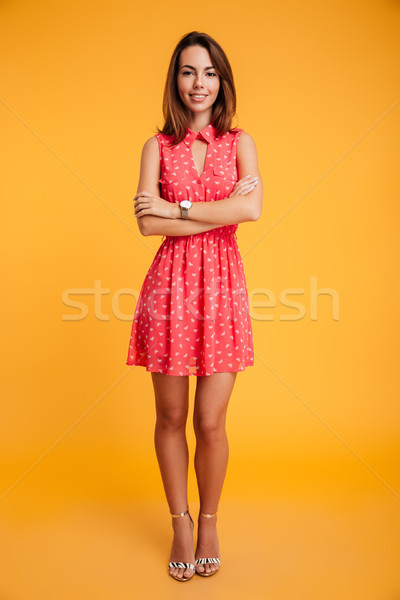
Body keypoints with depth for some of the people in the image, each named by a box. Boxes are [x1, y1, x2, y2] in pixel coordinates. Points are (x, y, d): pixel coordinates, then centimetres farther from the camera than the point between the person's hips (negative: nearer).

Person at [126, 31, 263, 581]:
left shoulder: (239, 142, 9)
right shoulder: (157, 147, 8)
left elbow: (252, 209, -11)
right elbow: (147, 223, -7)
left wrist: (178, 209, -10)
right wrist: (220, 212, -10)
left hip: (221, 285, 0)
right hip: (170, 283, 1)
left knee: (210, 423, 3)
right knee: (171, 418, 10)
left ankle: (209, 521, 30)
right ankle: (180, 521, 32)